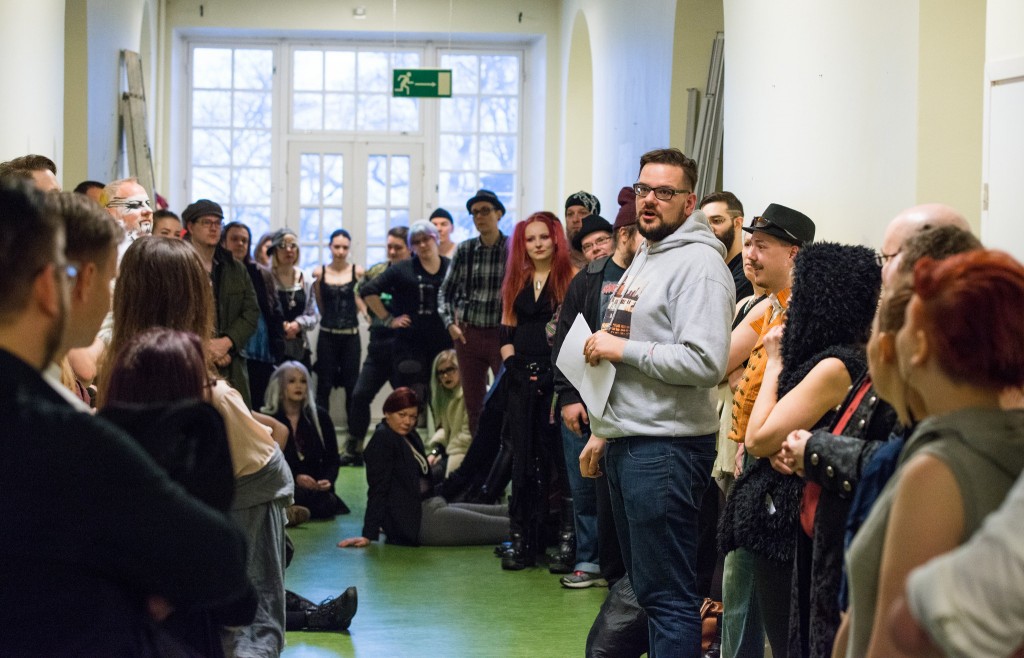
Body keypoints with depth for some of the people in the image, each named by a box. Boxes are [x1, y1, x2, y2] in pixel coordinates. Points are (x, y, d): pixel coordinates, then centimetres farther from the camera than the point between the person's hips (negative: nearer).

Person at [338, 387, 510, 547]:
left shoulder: (410, 437, 14)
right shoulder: (382, 439, -12)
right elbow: (378, 489, -16)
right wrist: (368, 535, -17)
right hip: (418, 519, -9)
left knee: (501, 512, 4)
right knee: (497, 526, -11)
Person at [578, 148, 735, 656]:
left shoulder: (697, 263, -13)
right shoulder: (644, 260, 18)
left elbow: (705, 362, -25)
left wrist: (622, 349, -17)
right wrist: (602, 431, 24)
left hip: (666, 448, -10)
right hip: (626, 443, 10)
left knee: (668, 594, -7)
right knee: (642, 584, 16)